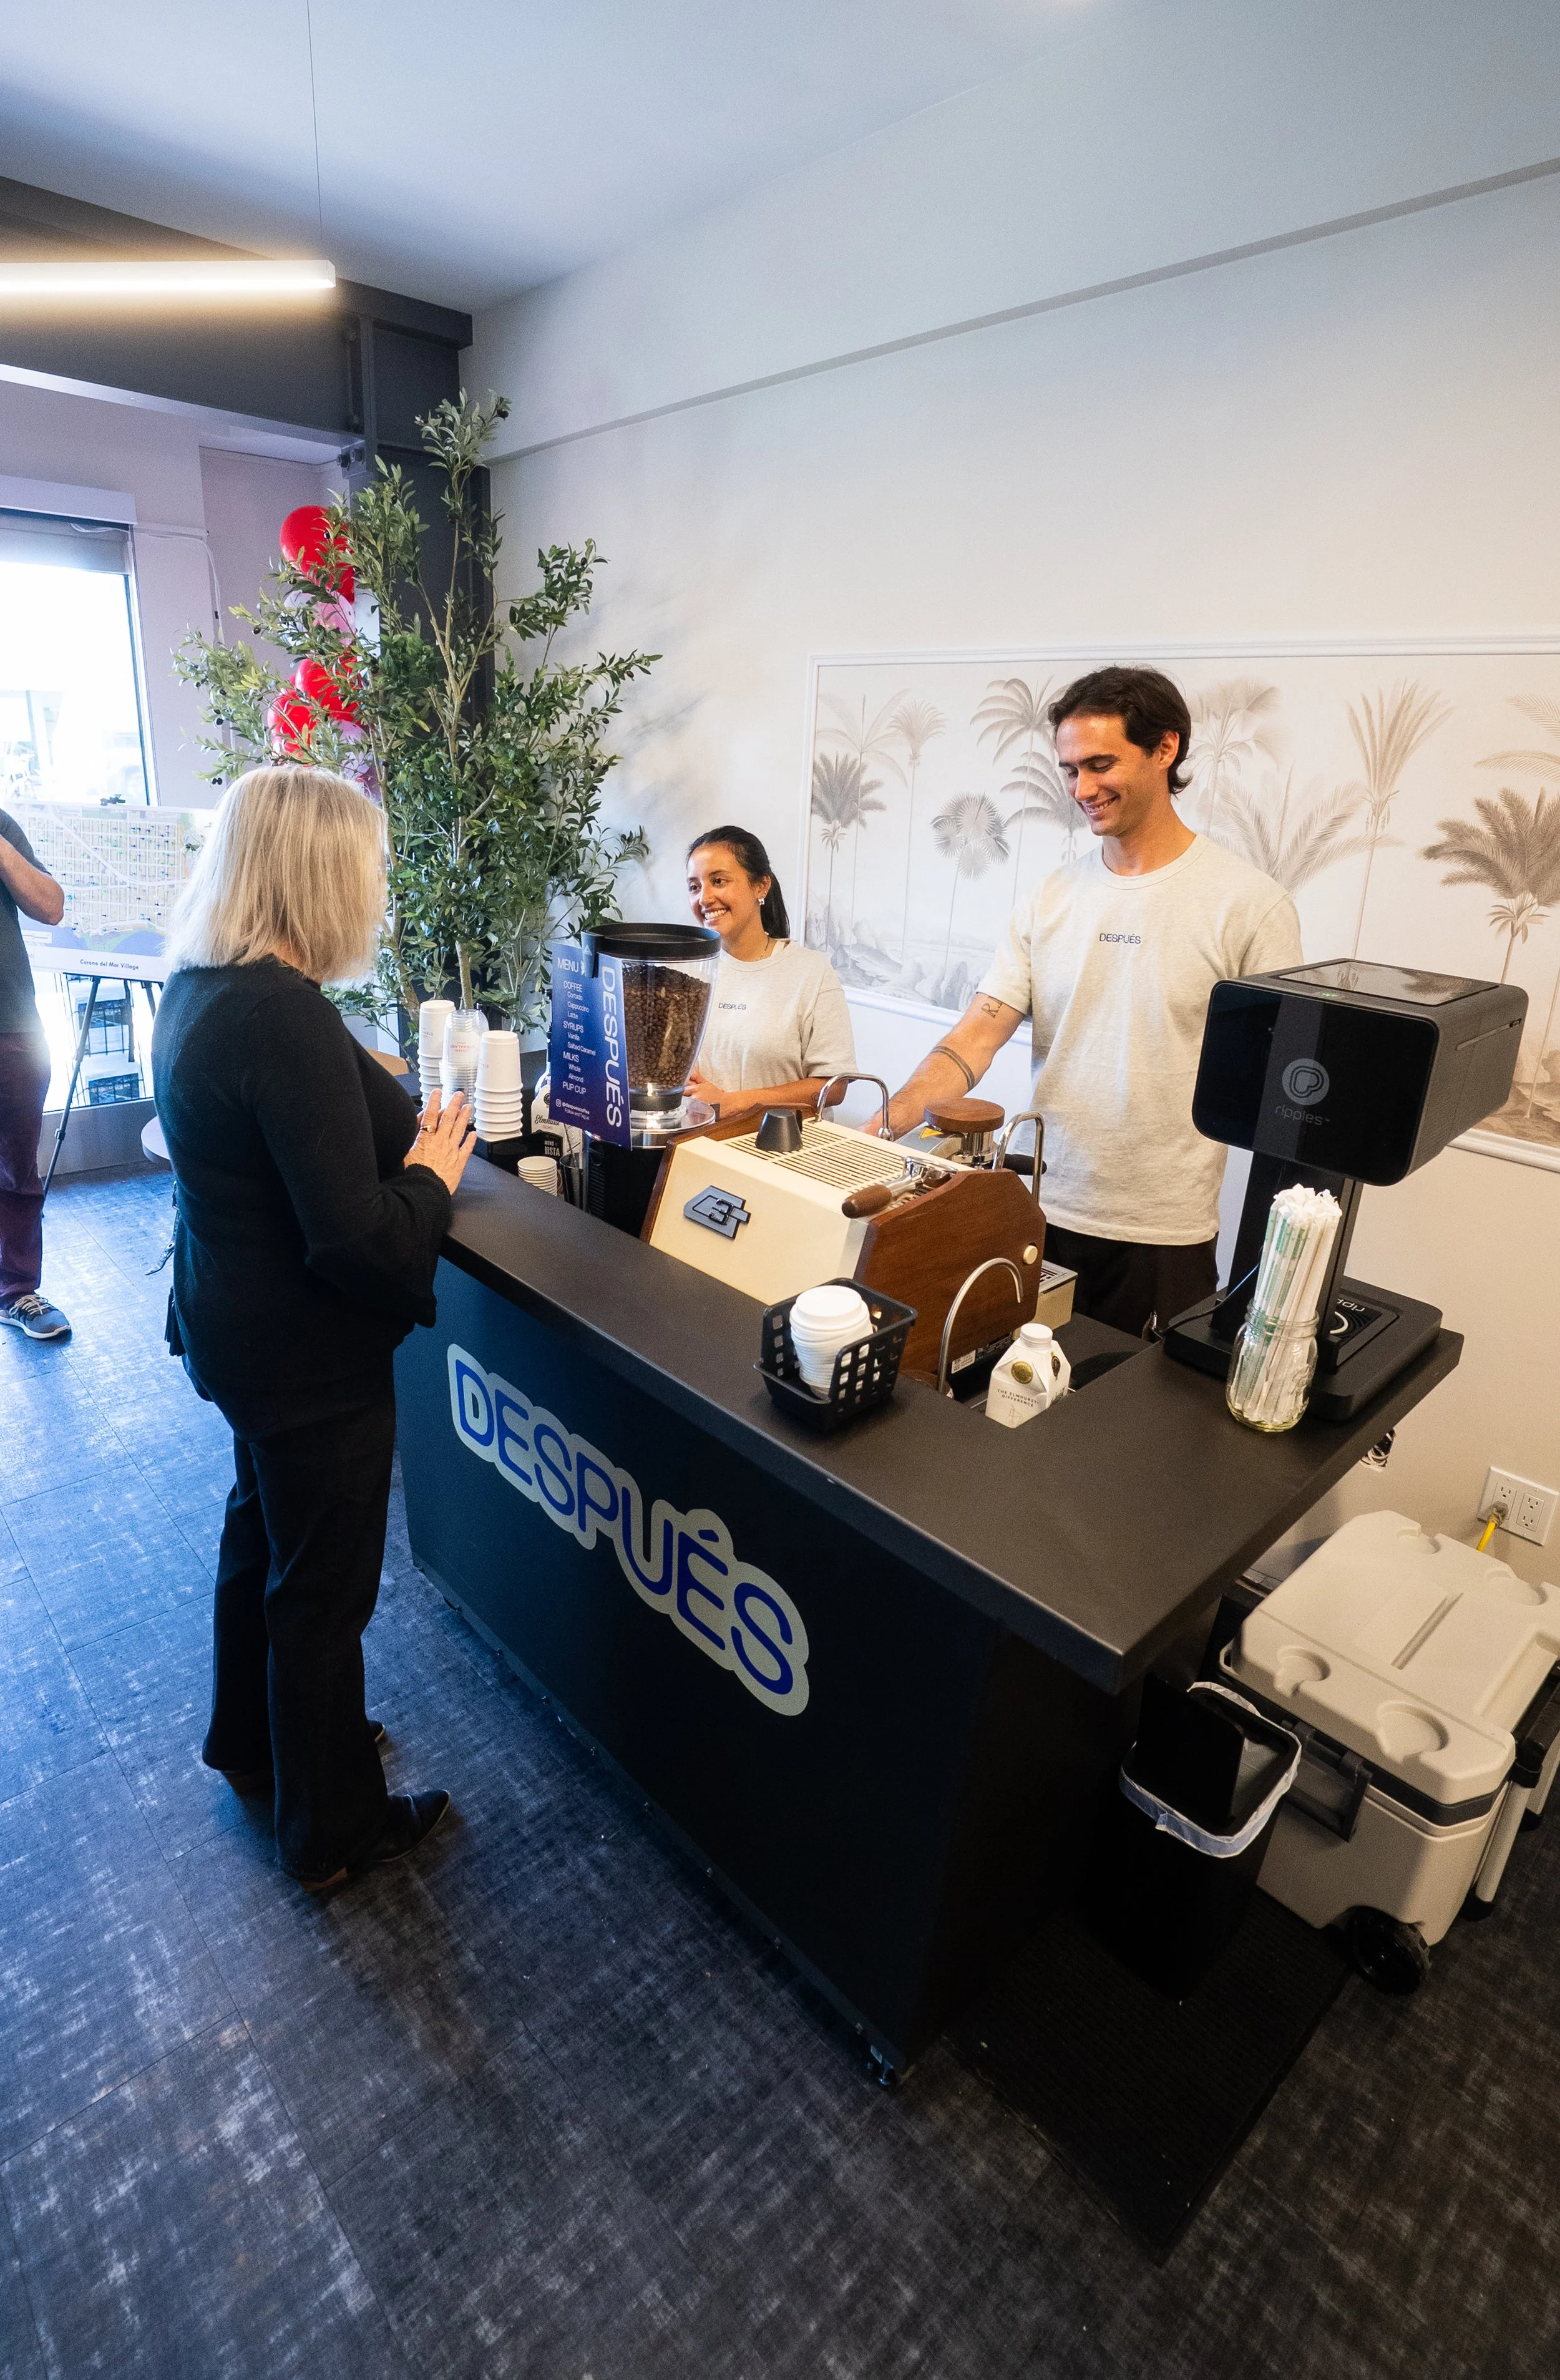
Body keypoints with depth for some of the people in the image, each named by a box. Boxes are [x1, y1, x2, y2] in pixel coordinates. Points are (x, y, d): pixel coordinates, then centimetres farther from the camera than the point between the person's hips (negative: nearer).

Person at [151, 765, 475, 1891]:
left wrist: (400, 1129, 2)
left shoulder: (195, 989, 1)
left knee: (262, 1537, 28)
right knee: (324, 1589, 11)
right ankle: (333, 1829, 35)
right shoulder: (286, 1018, -29)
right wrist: (431, 1173, -13)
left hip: (236, 1323, 10)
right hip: (308, 1356, -9)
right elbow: (359, 1242, -30)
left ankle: (254, 1742, 53)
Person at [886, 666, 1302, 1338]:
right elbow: (974, 1038, -3)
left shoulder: (1249, 904, -7)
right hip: (1041, 1215, 4)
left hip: (1163, 1238, -3)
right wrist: (878, 1128, -17)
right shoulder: (1050, 898, 4)